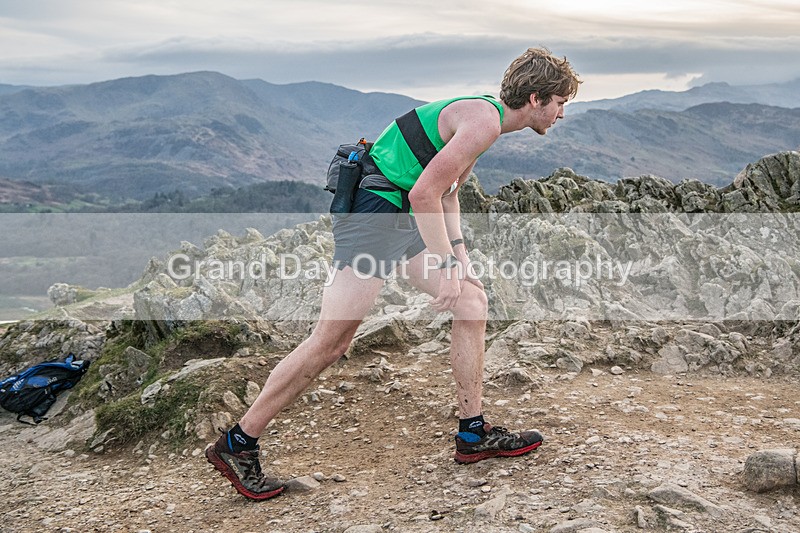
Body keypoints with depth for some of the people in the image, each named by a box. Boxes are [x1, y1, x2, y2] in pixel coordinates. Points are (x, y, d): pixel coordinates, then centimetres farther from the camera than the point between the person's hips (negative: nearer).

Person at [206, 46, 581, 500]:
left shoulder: (484, 117, 18)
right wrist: (446, 268, -17)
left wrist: (458, 253, 16)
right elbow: (424, 194, -22)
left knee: (473, 302, 8)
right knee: (331, 343, -9)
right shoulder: (483, 123, -15)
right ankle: (237, 445, 3)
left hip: (406, 216, 11)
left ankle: (474, 434, 17)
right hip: (375, 210, -11)